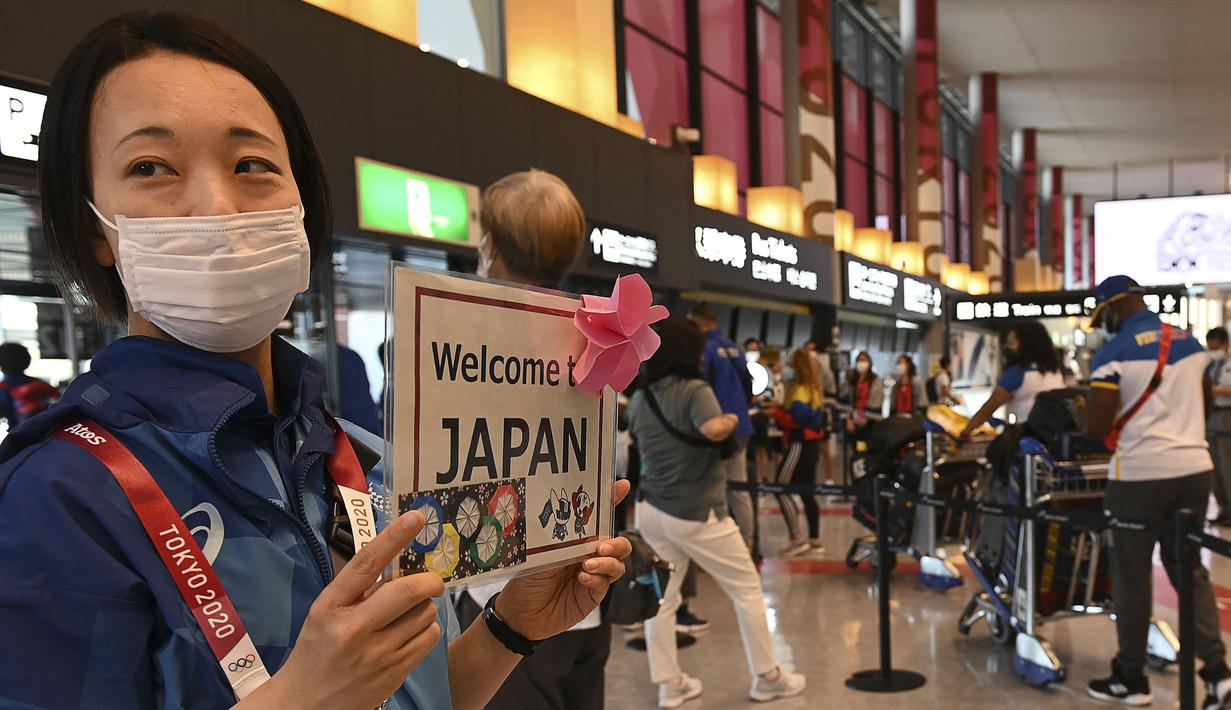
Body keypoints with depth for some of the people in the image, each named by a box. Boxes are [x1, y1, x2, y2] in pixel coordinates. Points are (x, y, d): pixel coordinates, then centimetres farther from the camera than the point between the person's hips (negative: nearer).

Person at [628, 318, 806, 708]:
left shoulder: (639, 399, 7)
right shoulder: (695, 390, -14)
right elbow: (713, 429, -33)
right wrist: (733, 420, -12)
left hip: (651, 509, 6)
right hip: (696, 514, -6)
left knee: (661, 597, 12)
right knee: (747, 590, 10)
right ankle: (768, 677, 19)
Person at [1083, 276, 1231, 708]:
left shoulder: (1114, 353, -11)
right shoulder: (1189, 343, 9)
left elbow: (1095, 428, -15)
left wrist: (1093, 418, 6)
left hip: (1140, 474, -6)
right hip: (1194, 467, 6)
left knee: (1131, 575, 6)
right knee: (1189, 570, 15)